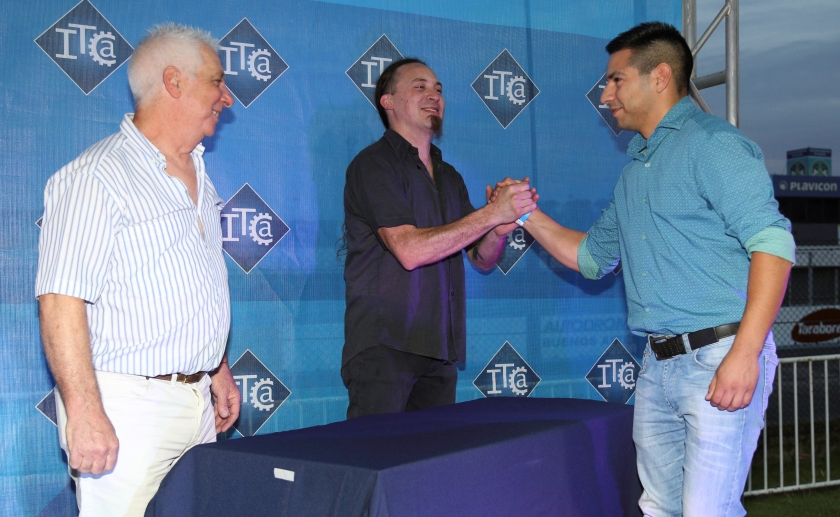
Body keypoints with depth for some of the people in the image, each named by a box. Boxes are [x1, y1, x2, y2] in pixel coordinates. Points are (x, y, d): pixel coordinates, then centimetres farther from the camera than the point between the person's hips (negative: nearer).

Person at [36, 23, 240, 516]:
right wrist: (84, 412, -24)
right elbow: (62, 301, -19)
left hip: (196, 399, 8)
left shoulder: (199, 177, 15)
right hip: (127, 404, -8)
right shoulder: (97, 178, -12)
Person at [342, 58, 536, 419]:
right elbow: (410, 251, -18)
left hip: (440, 351, 6)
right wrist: (492, 213, -17)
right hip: (385, 346, -6)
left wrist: (501, 230, -9)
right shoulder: (373, 165, -5)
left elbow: (481, 259, 14)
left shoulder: (449, 178, 18)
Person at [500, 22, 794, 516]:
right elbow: (591, 255, 28)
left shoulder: (713, 143, -8)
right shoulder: (635, 169, 19)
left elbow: (772, 243, -17)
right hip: (658, 365, 8)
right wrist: (529, 216, 16)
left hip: (720, 357, -8)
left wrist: (744, 354, -23)